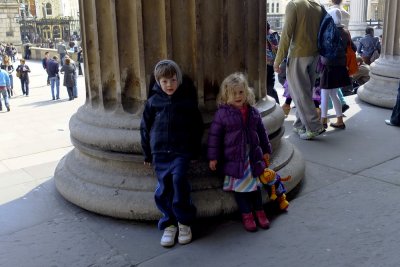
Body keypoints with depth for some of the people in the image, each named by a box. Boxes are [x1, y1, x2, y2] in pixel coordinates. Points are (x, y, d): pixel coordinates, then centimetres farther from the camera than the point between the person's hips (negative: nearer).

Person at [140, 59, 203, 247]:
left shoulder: (187, 100, 3)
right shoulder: (153, 101, 5)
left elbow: (197, 126, 9)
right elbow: (145, 127, 12)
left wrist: (195, 150, 7)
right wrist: (147, 153, 12)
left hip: (182, 150, -2)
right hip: (160, 151, 2)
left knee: (179, 180, -18)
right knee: (163, 188, -1)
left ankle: (184, 223, -1)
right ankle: (169, 224, 14)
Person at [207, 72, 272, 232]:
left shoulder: (252, 111, 1)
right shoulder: (222, 113, -11)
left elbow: (261, 131, 12)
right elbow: (214, 135, -8)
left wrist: (266, 150, 15)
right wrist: (213, 157, -9)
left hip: (253, 156, 4)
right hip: (234, 158, -3)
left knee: (255, 184, 14)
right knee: (240, 186, 4)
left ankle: (259, 211, 29)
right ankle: (246, 215, 18)